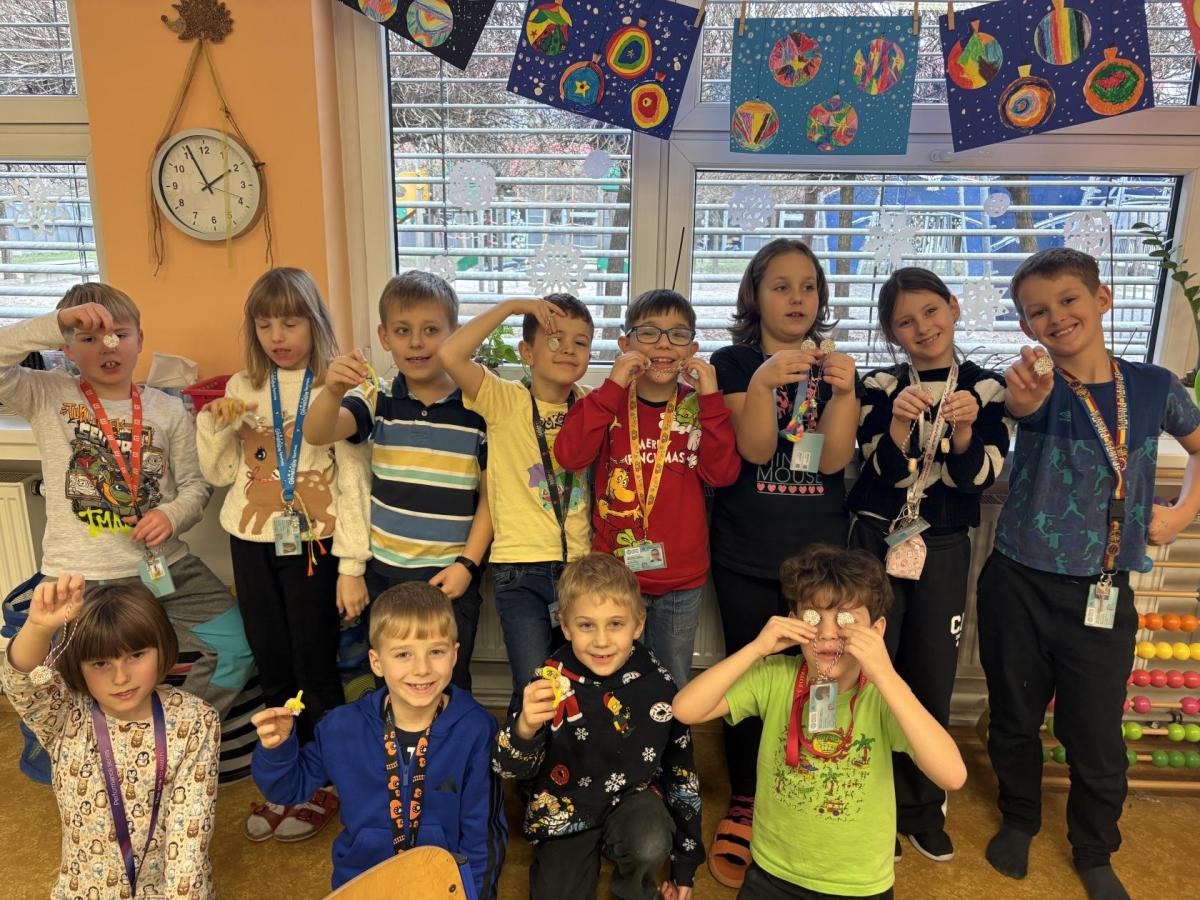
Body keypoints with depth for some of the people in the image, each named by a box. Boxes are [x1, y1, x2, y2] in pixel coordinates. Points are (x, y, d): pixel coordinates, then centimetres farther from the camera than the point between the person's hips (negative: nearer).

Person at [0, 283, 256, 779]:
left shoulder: (167, 410, 6)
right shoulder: (46, 397, 1)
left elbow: (196, 483, 6)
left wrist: (173, 514, -15)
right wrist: (55, 323, -21)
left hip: (164, 566, 3)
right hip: (79, 578, -2)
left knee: (237, 651, -5)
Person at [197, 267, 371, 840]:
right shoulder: (243, 388, 5)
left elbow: (354, 480, -10)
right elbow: (220, 473, 9)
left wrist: (352, 567, -13)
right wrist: (213, 422, -9)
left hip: (312, 541, -4)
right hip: (252, 541, 5)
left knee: (314, 665, 2)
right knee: (272, 664, 13)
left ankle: (327, 784, 22)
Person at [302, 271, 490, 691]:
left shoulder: (478, 409, -6)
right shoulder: (377, 400, 0)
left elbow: (490, 492, -3)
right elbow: (317, 433, -17)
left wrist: (468, 563, -9)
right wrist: (332, 391, -37)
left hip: (451, 575, -2)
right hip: (384, 572, 2)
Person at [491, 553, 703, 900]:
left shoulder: (658, 686, -14)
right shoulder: (552, 681, -18)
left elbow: (682, 772, -1)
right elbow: (511, 767, -19)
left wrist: (685, 864, 7)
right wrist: (525, 728, -44)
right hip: (566, 809, 1)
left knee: (651, 847, -29)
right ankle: (589, 855, 24)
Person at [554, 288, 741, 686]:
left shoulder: (698, 406, 2)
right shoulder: (608, 401, -2)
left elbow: (722, 473, -11)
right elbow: (569, 455, -19)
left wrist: (710, 398, -17)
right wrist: (614, 386, -23)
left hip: (682, 579, 2)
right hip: (615, 570, -1)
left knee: (674, 688, 18)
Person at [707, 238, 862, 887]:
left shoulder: (836, 366, 7)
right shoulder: (732, 363, 0)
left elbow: (833, 459, -6)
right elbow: (754, 449, -13)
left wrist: (843, 391, -21)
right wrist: (764, 382, -29)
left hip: (818, 552, 2)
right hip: (744, 555, -1)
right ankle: (743, 810, 24)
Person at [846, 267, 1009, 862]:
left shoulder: (987, 388, 1)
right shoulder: (880, 387, -1)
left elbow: (978, 477, -7)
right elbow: (886, 471, -10)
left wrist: (963, 427, -25)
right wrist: (899, 421, -28)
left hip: (945, 549, 1)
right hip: (877, 541, -1)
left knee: (933, 677, 9)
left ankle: (924, 806, 29)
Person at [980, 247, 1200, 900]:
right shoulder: (1041, 386, -9)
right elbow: (1026, 407, -35)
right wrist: (1023, 398, -58)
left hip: (1104, 595, 1)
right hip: (1019, 586, -1)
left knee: (1097, 740, 11)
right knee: (1014, 720, 15)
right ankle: (1019, 820, 42)